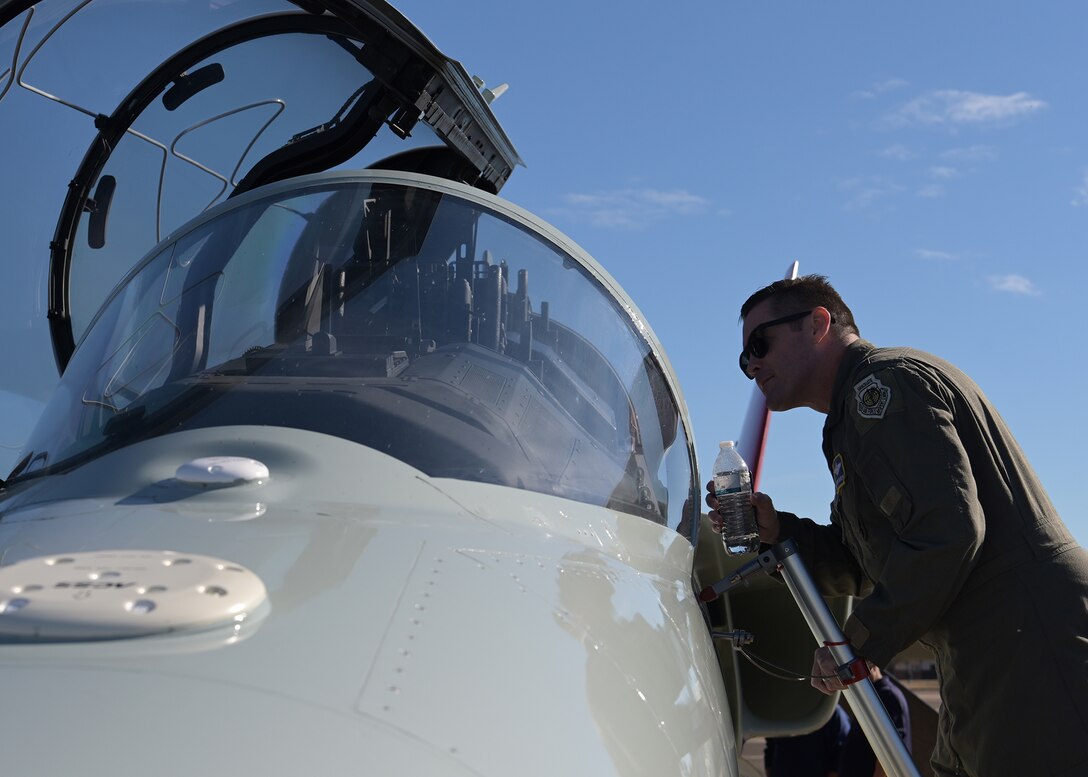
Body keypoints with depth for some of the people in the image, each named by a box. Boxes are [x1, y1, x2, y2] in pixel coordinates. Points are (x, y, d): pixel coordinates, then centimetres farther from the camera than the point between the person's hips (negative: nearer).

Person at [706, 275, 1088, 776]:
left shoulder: (883, 380, -11)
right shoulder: (855, 415, 21)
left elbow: (946, 531, -23)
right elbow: (859, 566, 19)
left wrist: (860, 643, -14)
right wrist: (776, 531, 3)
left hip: (1031, 649, -11)